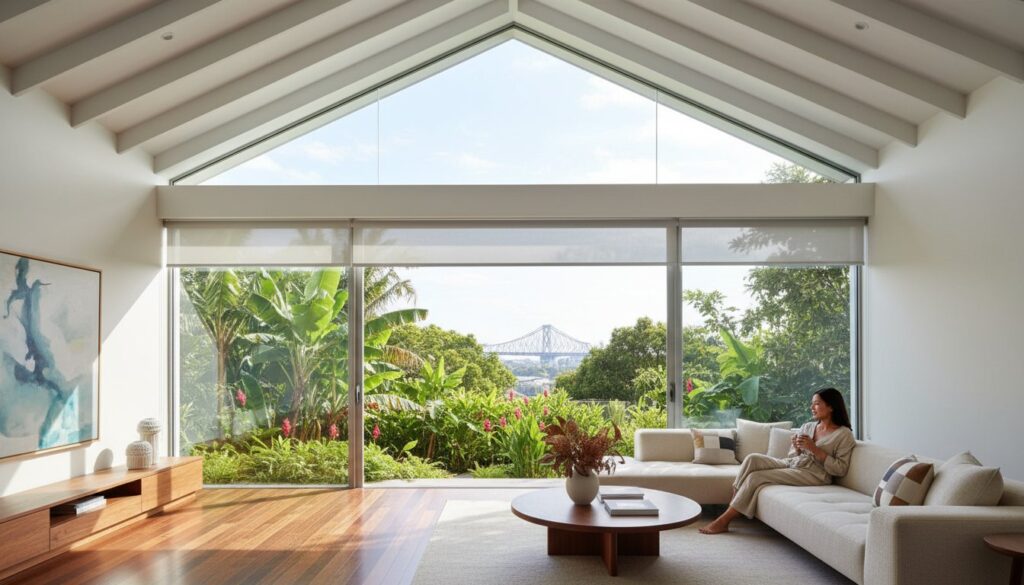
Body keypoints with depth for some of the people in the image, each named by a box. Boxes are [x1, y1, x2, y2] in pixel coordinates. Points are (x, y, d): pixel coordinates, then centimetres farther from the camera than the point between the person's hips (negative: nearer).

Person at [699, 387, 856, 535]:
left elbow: (840, 469, -12)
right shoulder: (807, 427, 15)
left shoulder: (844, 434, -4)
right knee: (753, 459, -21)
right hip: (791, 464, 7)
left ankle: (724, 520, -17)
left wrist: (814, 449, -16)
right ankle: (731, 506, -21)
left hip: (813, 474, -7)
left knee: (756, 477, -23)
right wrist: (796, 448, -5)